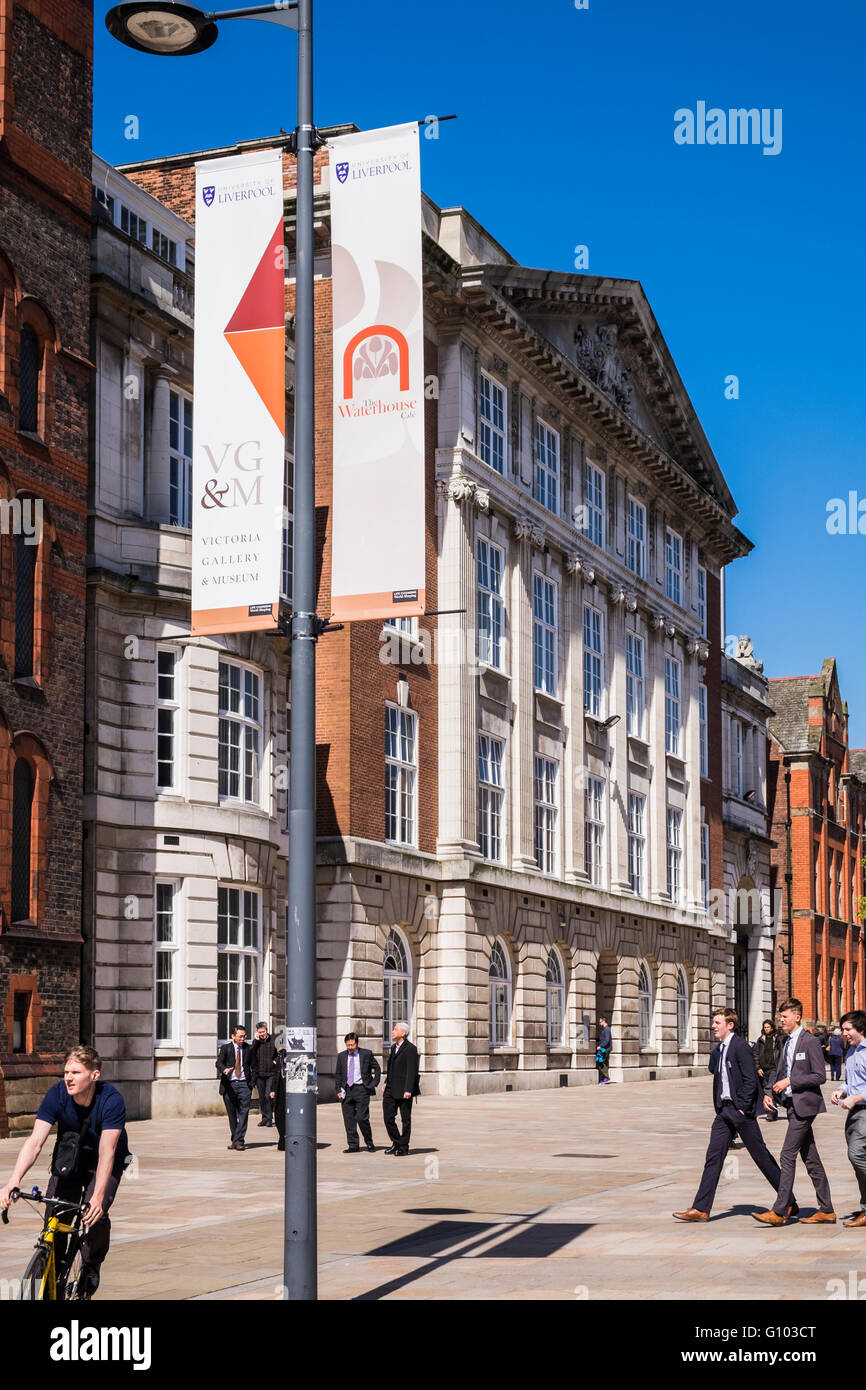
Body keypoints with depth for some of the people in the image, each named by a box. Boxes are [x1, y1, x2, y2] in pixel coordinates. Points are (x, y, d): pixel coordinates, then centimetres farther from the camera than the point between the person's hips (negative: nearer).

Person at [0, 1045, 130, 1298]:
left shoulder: (111, 1100, -30)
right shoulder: (57, 1095, -23)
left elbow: (106, 1153, -36)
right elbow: (35, 1141, -30)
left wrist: (97, 1197, -47)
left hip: (104, 1163, -2)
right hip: (68, 1158, 2)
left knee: (95, 1214, -24)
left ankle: (92, 1267, 4)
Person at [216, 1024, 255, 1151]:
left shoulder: (248, 1048, 7)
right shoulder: (226, 1048, 3)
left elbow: (253, 1064, 13)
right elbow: (218, 1063, -9)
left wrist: (252, 1081, 2)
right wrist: (224, 1070, -29)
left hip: (244, 1084, 0)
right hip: (229, 1084, 0)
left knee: (243, 1113, -9)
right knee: (232, 1114, 8)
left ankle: (238, 1141, -9)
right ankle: (234, 1139, 22)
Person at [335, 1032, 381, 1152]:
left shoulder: (366, 1054, 3)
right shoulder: (342, 1056, 11)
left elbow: (377, 1068, 10)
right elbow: (338, 1075, 16)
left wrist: (374, 1084, 2)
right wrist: (339, 1090, 4)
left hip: (361, 1089, -4)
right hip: (347, 1090, 4)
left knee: (362, 1118, -11)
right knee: (349, 1120, 2)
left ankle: (369, 1144, 6)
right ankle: (353, 1146, 10)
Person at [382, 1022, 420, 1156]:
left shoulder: (410, 1049, -12)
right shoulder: (394, 1047, 15)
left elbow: (412, 1071, -16)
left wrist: (408, 1090, -21)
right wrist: (386, 1082, 15)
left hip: (403, 1090, -8)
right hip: (391, 1089, 8)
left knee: (406, 1119, 3)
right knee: (388, 1117, 5)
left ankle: (404, 1147, 12)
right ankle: (396, 1143, 19)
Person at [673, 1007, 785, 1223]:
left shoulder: (740, 1046, -12)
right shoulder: (717, 1050, 14)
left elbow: (750, 1080, -16)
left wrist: (742, 1108, -16)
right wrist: (721, 1108, 13)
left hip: (741, 1110, -8)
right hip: (724, 1110, 8)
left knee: (761, 1155, 1)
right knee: (713, 1156, 1)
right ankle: (701, 1209, 0)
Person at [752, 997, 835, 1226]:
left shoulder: (810, 1042, -11)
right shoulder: (787, 1042, 15)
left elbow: (820, 1076, -15)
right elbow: (778, 1070, 25)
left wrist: (789, 1082, -17)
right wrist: (769, 1092, 9)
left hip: (804, 1105, -9)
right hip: (793, 1105, 9)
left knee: (787, 1157, -11)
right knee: (810, 1158, 11)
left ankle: (779, 1212, -11)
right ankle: (826, 1210, 17)